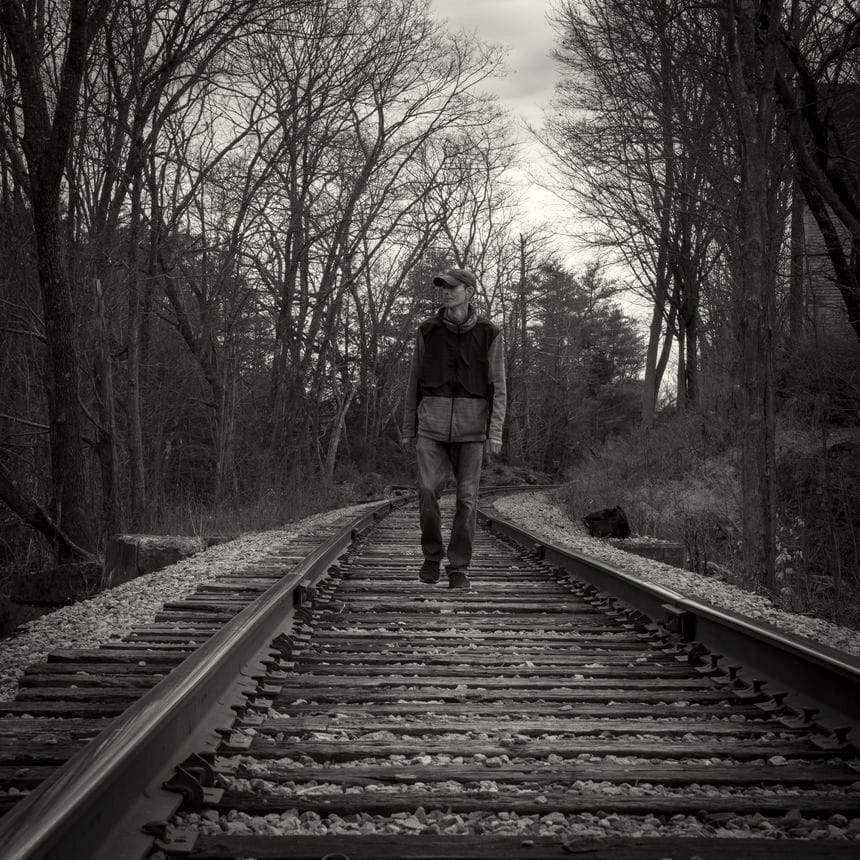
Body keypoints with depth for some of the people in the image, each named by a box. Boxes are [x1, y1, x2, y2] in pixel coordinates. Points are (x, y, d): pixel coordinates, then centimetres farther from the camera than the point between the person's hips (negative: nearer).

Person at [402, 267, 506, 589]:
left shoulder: (489, 334, 1)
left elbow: (498, 388, 0)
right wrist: (408, 428, 8)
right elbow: (415, 381, 10)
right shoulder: (428, 331, 5)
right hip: (433, 420, 1)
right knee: (428, 491, -12)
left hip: (471, 424, -1)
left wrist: (496, 432, -10)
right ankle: (432, 556, 9)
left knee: (467, 497, -4)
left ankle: (458, 568, 7)